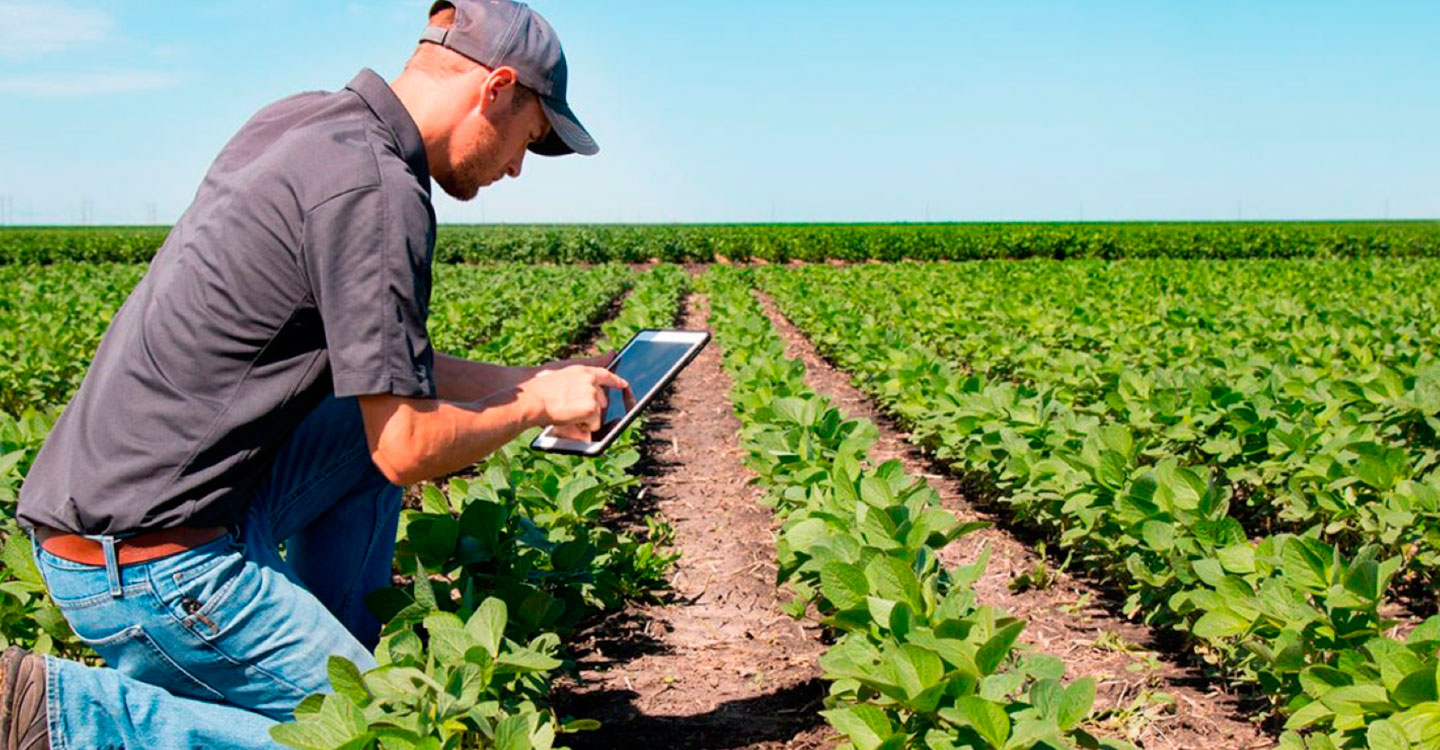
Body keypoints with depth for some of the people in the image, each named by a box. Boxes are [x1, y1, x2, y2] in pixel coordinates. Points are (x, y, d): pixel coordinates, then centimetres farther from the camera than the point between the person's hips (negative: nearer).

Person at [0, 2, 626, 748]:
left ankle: (340, 649, 19)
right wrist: (536, 405, 0)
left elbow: (377, 359, 20)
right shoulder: (377, 188, -19)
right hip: (154, 563, -10)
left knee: (372, 414, 18)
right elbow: (407, 452, -18)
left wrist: (533, 378, 21)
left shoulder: (301, 121, 10)